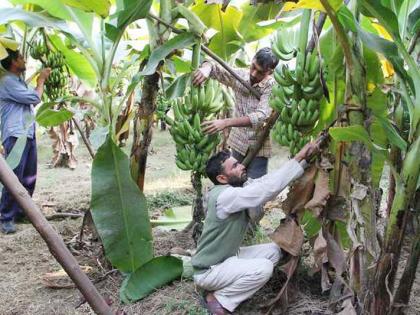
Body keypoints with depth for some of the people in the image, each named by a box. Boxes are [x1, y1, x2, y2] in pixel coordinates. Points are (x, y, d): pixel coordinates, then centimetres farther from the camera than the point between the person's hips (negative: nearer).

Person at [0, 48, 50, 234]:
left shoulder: (18, 81, 20)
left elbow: (32, 98, 32)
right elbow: (35, 98, -12)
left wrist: (41, 79, 23)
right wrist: (41, 80, 2)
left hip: (28, 134, 10)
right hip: (15, 136, -10)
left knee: (29, 178, 12)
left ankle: (21, 212, 22)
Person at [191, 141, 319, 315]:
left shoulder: (238, 189, -2)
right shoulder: (224, 196, -29)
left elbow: (266, 181, -7)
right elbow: (267, 188, -34)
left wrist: (303, 158, -15)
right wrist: (299, 157, -31)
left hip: (228, 256, 9)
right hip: (209, 270, -9)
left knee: (273, 250, 4)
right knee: (263, 268, -24)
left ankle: (225, 287, 7)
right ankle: (217, 298, -5)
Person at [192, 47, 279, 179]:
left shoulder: (272, 86, -20)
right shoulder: (239, 75, -6)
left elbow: (261, 115, -32)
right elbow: (214, 68, -2)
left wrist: (226, 122, -41)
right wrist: (206, 68, -28)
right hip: (238, 143, 5)